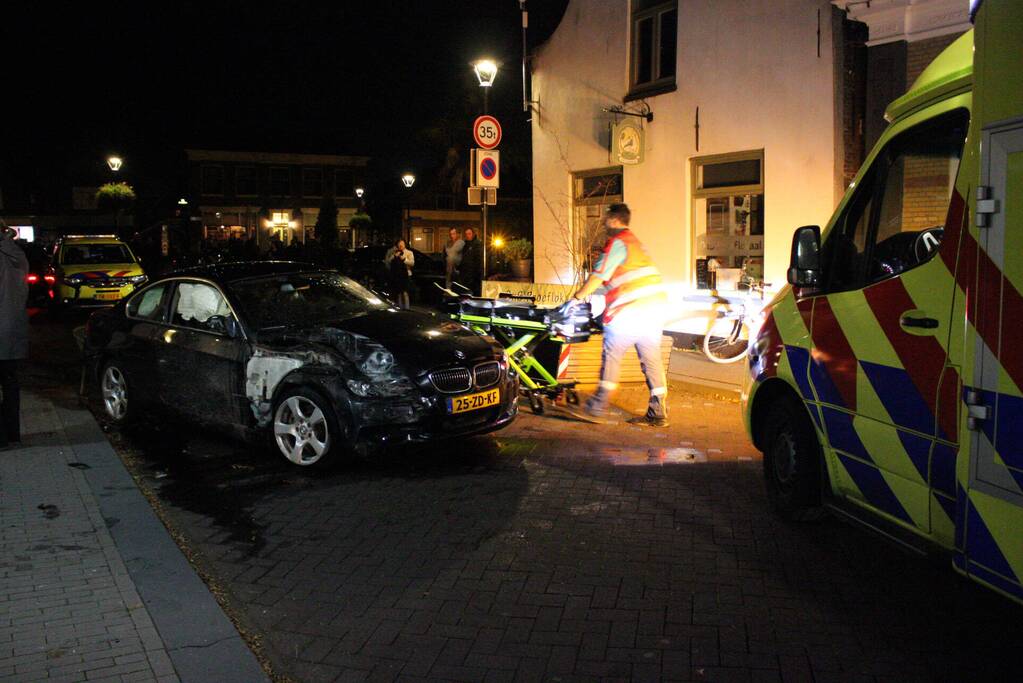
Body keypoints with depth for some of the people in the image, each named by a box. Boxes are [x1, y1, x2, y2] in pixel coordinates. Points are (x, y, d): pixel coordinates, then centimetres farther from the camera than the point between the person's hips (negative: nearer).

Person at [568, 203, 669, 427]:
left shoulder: (617, 243, -7)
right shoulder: (634, 241, 23)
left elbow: (598, 276, -12)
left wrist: (577, 297, -5)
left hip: (632, 309, -8)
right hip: (656, 304, 9)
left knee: (612, 353, 2)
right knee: (651, 358, 7)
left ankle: (599, 404, 6)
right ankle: (658, 411, 6)